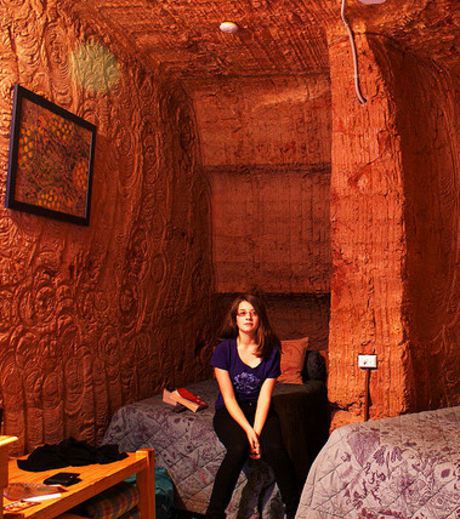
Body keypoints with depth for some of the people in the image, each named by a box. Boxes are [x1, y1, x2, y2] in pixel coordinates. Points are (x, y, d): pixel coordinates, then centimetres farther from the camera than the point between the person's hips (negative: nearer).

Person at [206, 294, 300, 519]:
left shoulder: (271, 350, -6)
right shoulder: (224, 349, -10)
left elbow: (264, 396, -10)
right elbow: (228, 397, -13)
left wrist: (257, 431, -23)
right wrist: (248, 431, -23)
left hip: (259, 409, 2)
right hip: (230, 411, -1)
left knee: (275, 449, -27)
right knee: (238, 448, -32)